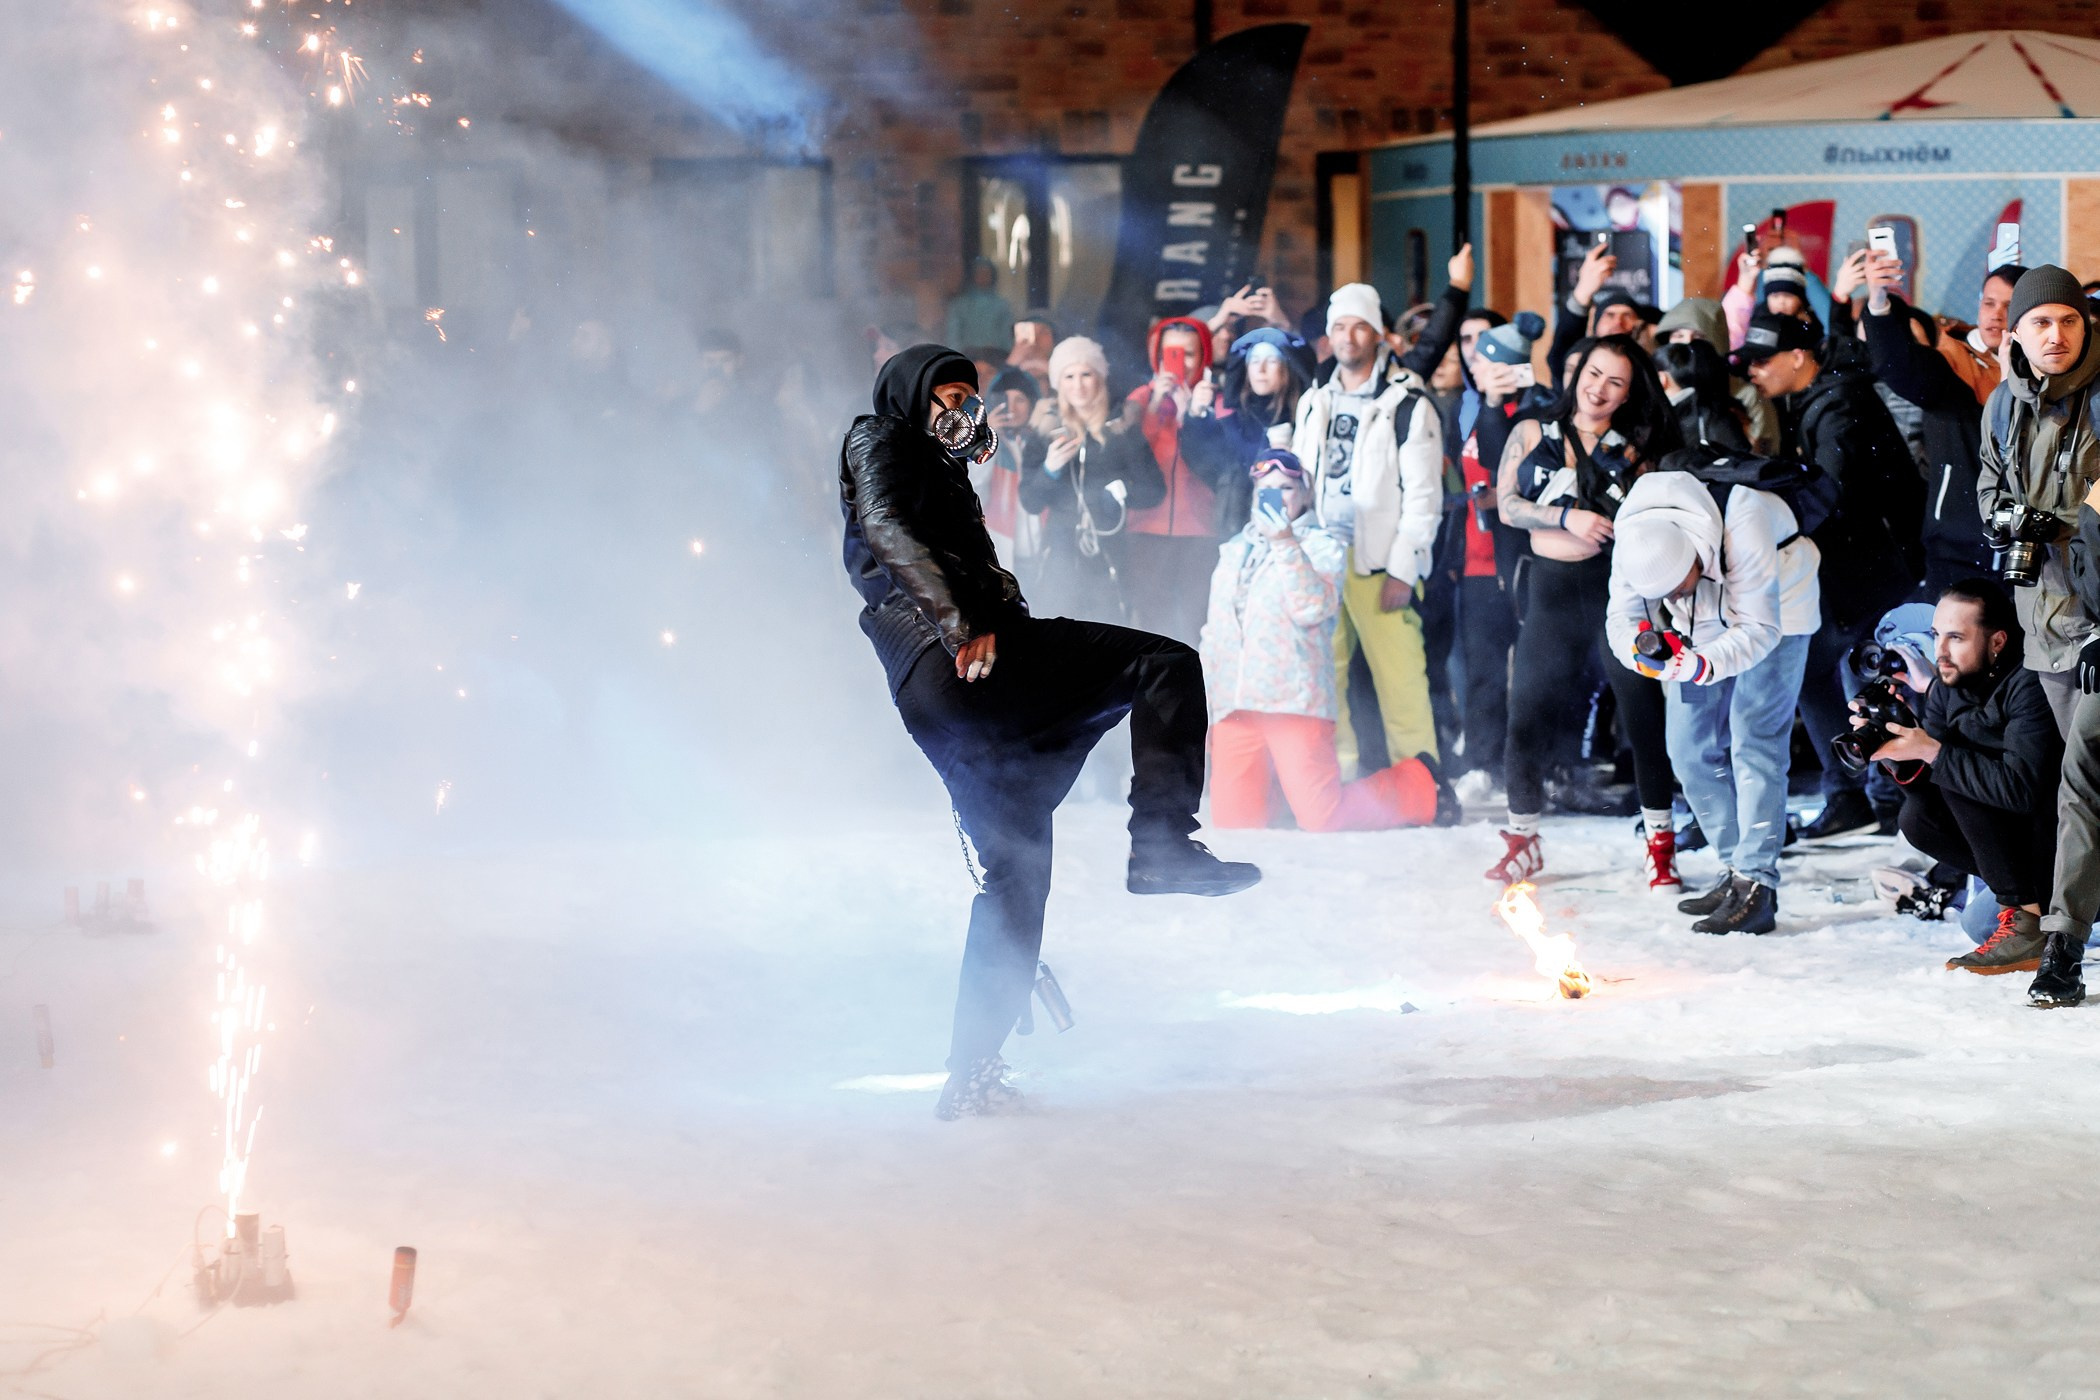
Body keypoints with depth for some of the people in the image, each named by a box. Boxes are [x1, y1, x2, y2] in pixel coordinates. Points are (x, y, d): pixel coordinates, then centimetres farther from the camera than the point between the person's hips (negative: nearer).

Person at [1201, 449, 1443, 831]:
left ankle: (1417, 785, 14)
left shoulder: (1321, 547, 5)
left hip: (1294, 700, -5)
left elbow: (1313, 608, -13)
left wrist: (1285, 545, -18)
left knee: (1321, 819, -12)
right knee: (1232, 819, -5)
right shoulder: (1233, 552, 21)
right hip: (1234, 708, 5)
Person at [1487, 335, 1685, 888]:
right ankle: (1522, 838, 19)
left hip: (1616, 582, -1)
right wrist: (1568, 518, -12)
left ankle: (1659, 842, 4)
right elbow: (1507, 505, 0)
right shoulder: (1532, 434, 10)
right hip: (1550, 587, 1)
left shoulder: (1633, 448, 9)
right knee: (1527, 713, 3)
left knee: (1642, 708, -5)